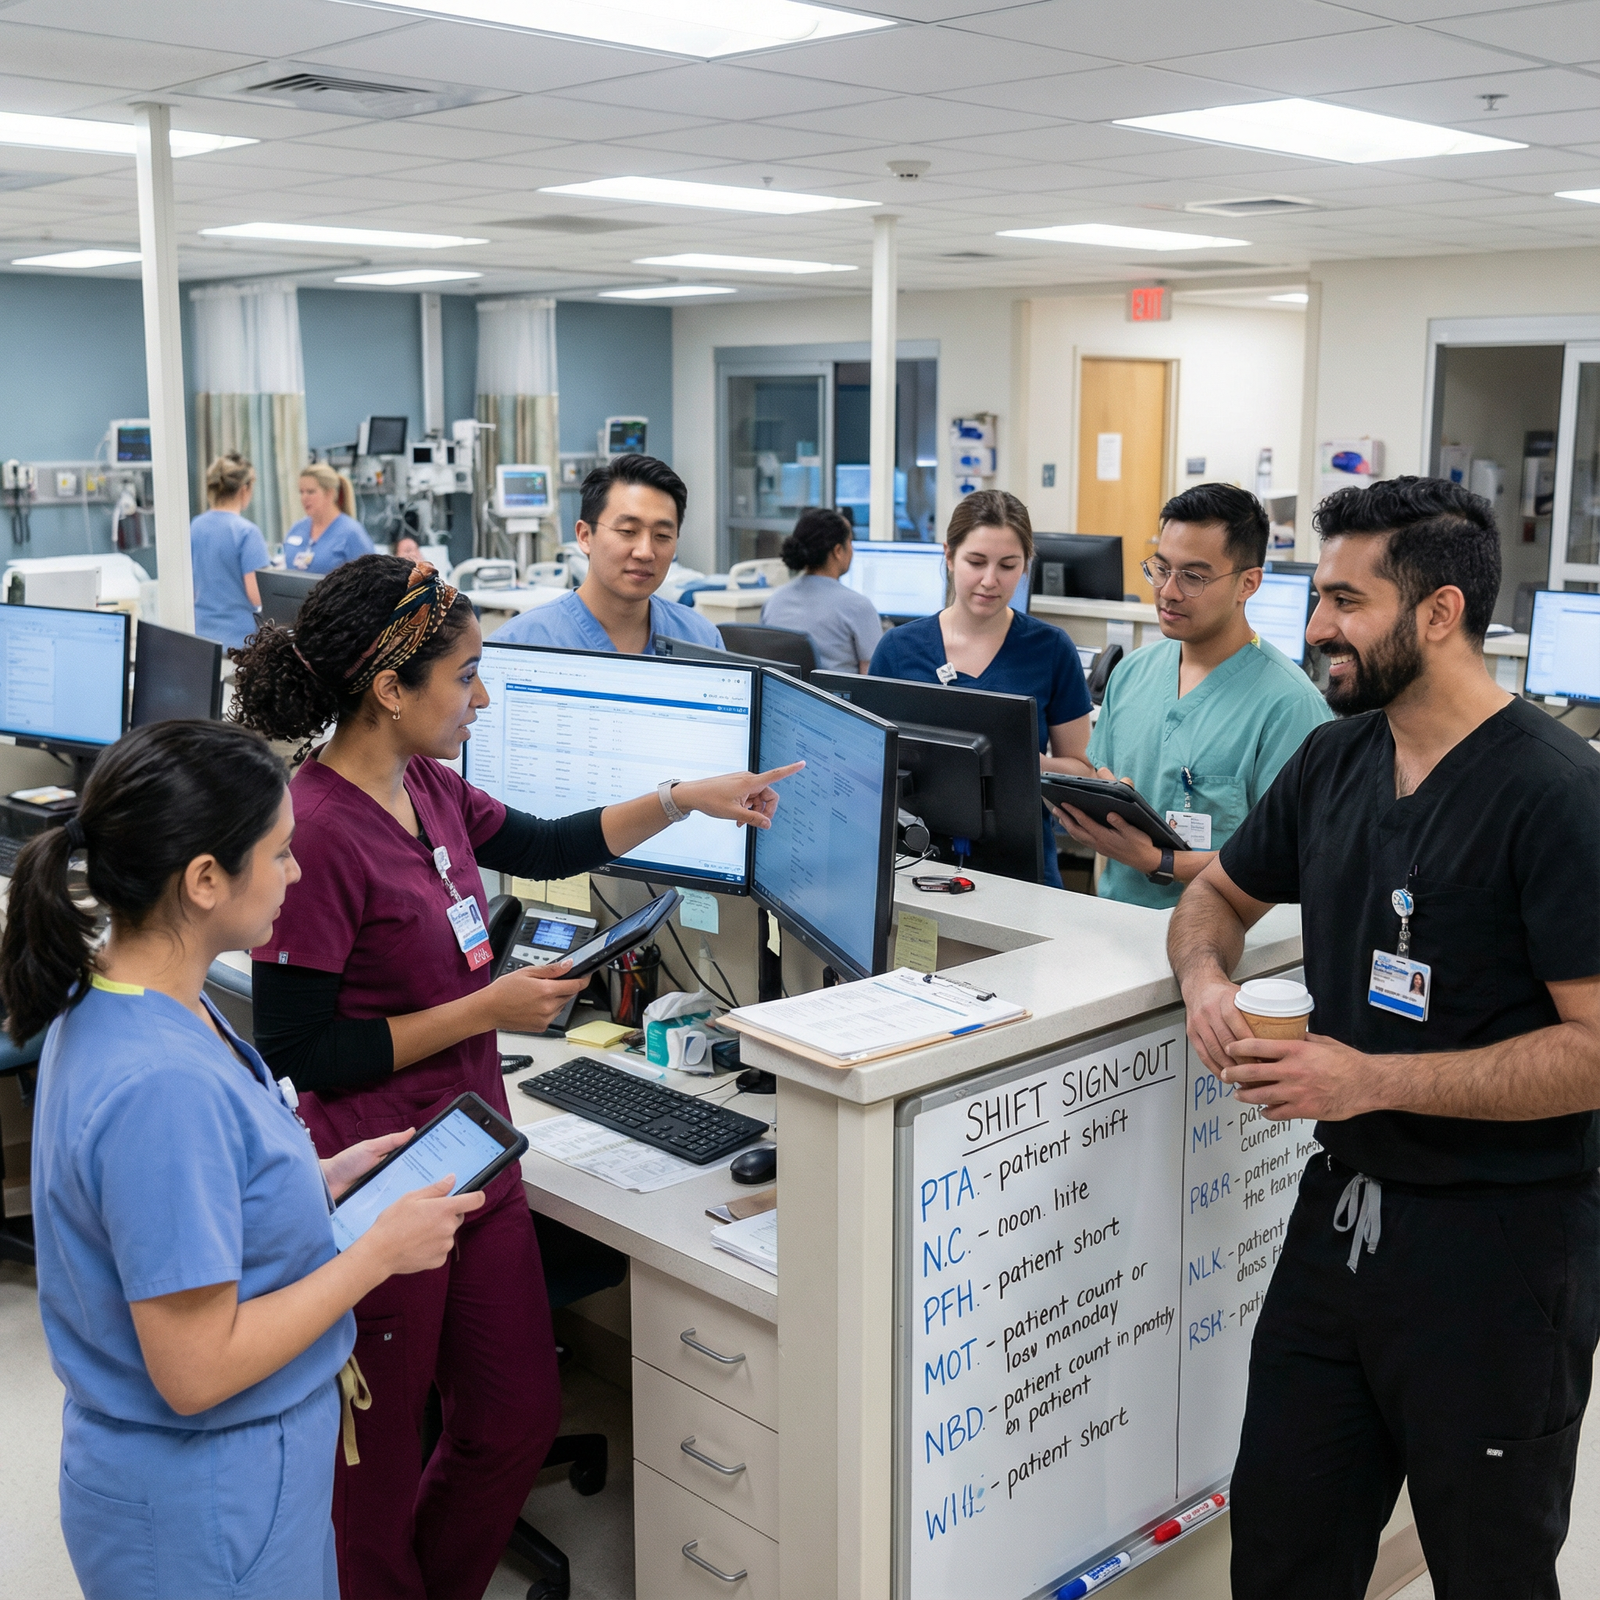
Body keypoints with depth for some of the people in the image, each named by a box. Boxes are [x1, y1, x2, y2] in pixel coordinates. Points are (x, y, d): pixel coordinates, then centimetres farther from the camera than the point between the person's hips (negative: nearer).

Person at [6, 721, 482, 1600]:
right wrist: (381, 1249, -19)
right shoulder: (161, 1089, -32)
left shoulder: (112, 996, -2)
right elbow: (196, 1372, -27)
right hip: (205, 1507, -9)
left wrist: (319, 1180, 2)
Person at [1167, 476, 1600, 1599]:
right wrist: (1207, 978, -3)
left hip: (1498, 1241, -6)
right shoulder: (1336, 758, 5)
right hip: (1345, 1203, 7)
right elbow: (1219, 895, 19)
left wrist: (1375, 1078, -24)